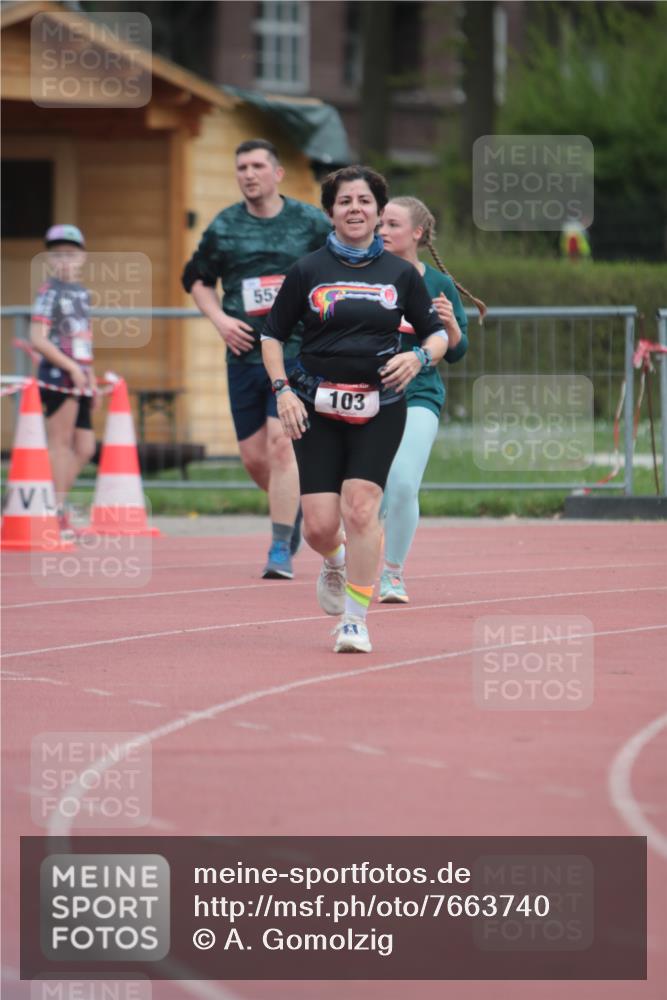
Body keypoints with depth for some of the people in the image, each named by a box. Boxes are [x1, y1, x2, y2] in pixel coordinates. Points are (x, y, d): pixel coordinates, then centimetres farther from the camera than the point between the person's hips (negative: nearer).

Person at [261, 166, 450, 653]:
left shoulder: (401, 273, 6)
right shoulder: (308, 271, 3)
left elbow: (439, 334, 12)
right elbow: (272, 335, 10)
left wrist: (419, 357, -10)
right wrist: (282, 390, -3)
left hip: (379, 407, 0)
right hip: (317, 409, 0)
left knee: (360, 508, -16)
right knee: (320, 525, -6)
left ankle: (356, 619, -5)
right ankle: (335, 563, 32)